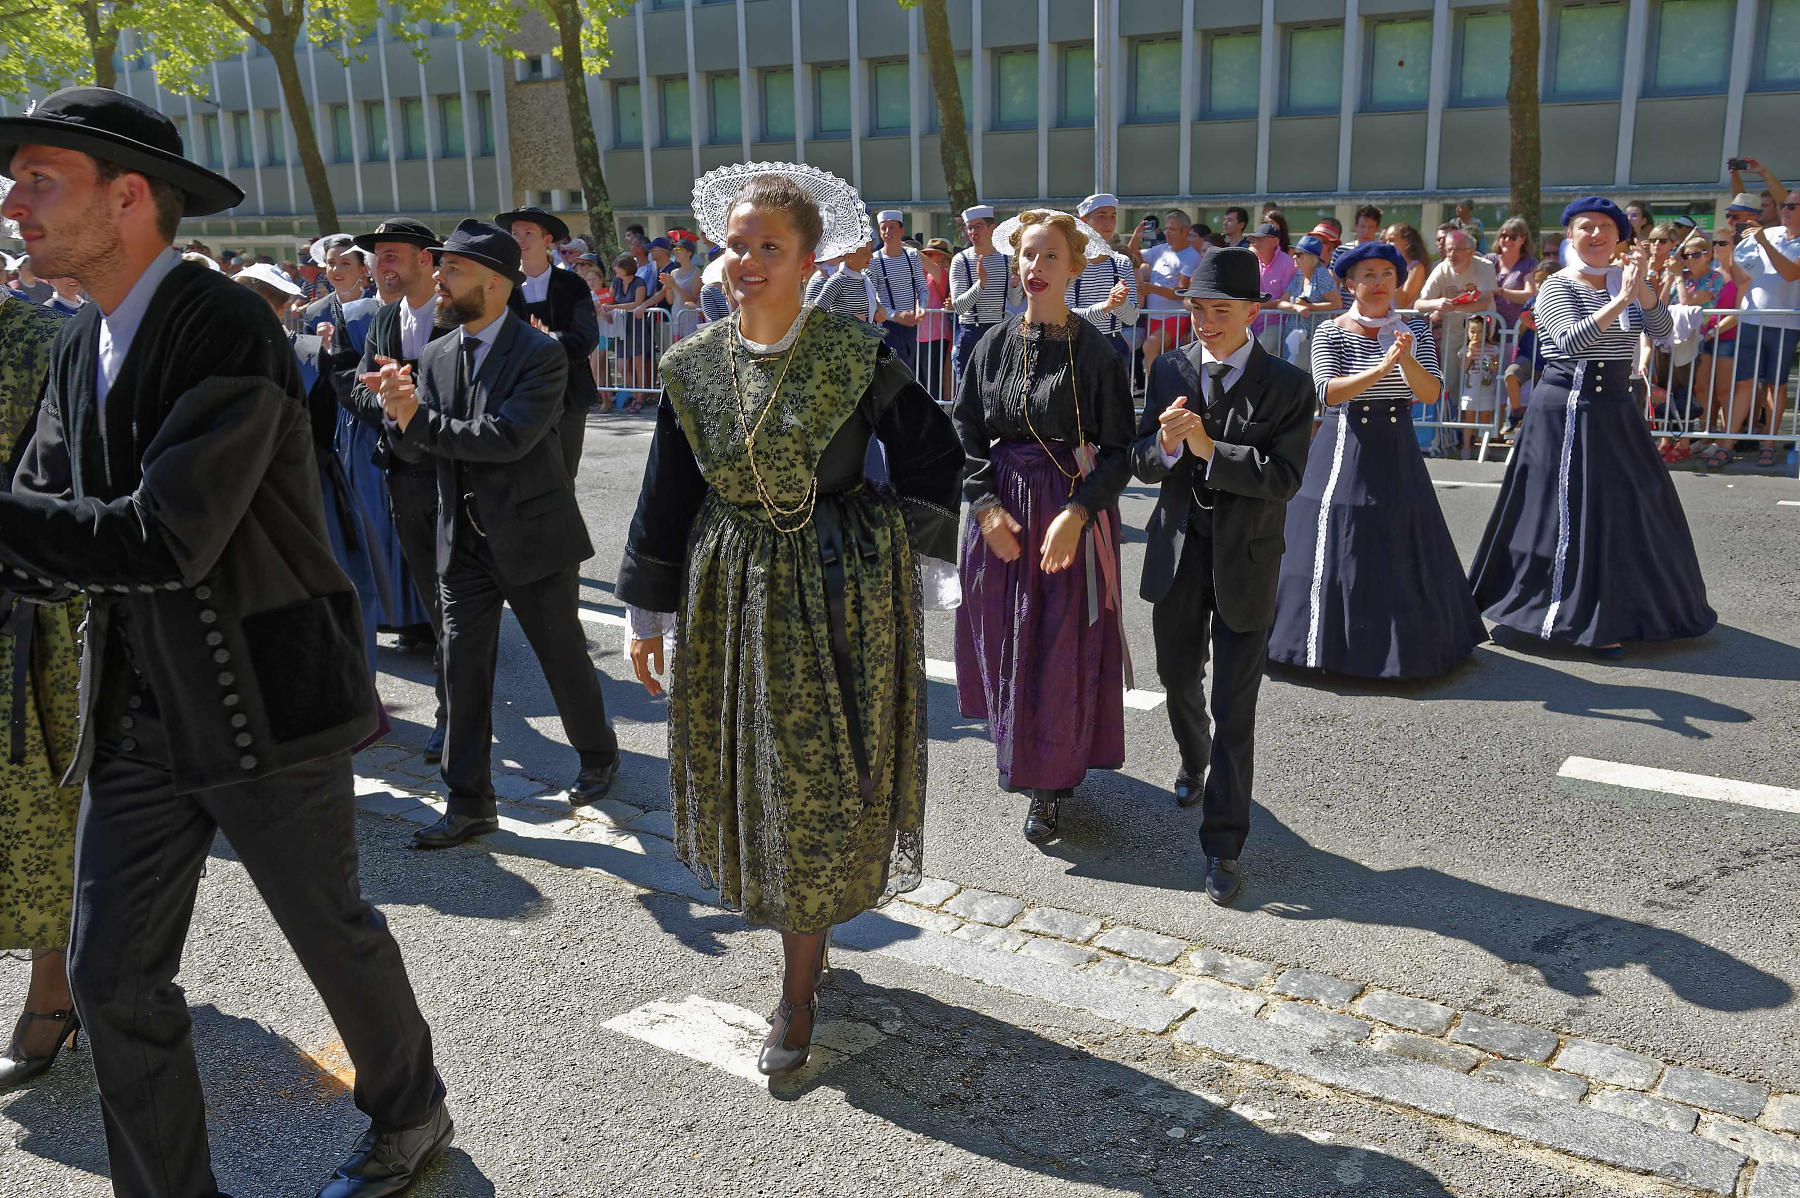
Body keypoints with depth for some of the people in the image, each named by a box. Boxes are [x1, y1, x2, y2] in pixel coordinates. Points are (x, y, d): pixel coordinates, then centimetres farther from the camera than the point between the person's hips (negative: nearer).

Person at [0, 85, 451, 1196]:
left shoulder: (229, 329, -18)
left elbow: (165, 540, -27)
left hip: (263, 700, -7)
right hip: (139, 716, 7)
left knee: (335, 934, 12)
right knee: (114, 978, 9)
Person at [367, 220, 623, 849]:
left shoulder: (540, 353, -13)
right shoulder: (436, 356, 7)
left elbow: (509, 437, -26)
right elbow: (415, 447, 3)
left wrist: (420, 420, -19)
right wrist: (398, 412, -20)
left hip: (534, 537, -5)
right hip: (465, 540, 5)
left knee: (563, 656, 9)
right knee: (463, 666, 4)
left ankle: (598, 755, 34)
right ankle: (469, 801, 14)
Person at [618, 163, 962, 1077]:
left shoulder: (856, 358, -10)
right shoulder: (694, 367, 0)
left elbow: (934, 455, 1)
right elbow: (667, 496, 6)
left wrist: (900, 557, 0)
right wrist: (648, 615, 8)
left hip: (838, 597, -4)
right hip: (734, 598, 4)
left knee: (818, 785, 2)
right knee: (752, 779, 12)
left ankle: (797, 992, 15)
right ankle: (807, 939, 36)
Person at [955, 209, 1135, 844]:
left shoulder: (1095, 351, -6)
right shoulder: (994, 345, 4)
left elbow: (1118, 451, -7)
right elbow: (965, 433, 6)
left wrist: (1077, 514, -19)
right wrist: (986, 505, -7)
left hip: (1072, 516, -3)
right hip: (1000, 512, 3)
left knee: (1063, 649, 1)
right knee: (1002, 641, 10)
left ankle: (1048, 784, 14)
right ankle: (1017, 752, 33)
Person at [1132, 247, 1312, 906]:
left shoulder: (1288, 386, -10)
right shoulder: (1170, 371, 0)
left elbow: (1284, 477, -19)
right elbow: (1140, 459, -1)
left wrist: (1208, 448, -26)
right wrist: (1166, 444, -24)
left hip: (1245, 562, -4)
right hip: (1178, 554, 4)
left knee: (1233, 710, -1)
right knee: (1179, 681, 21)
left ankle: (1223, 846, 9)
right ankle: (1194, 760, 54)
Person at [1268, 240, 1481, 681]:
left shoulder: (1416, 329, 4)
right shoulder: (1330, 333, -5)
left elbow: (1431, 394, -5)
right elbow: (1328, 393, -18)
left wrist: (1408, 362, -23)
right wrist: (1382, 369, -28)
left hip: (1397, 453, 3)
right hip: (1344, 453, -3)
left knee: (1401, 555, 10)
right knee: (1335, 553, 0)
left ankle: (1406, 644, 26)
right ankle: (1326, 642, 15)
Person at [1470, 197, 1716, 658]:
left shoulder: (1626, 279, 8)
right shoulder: (1558, 286, -7)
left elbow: (1662, 329, -6)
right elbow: (1571, 341, -24)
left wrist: (1640, 286, -19)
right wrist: (1621, 299, -28)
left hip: (1617, 407, 6)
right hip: (1569, 408, -6)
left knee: (1635, 504, 11)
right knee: (1577, 508, -5)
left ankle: (1620, 610, 27)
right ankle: (1581, 617, 6)